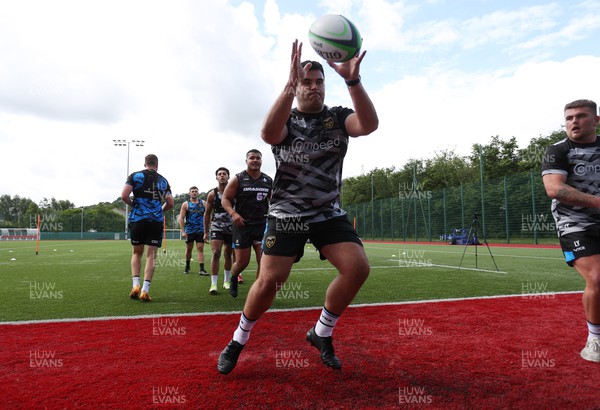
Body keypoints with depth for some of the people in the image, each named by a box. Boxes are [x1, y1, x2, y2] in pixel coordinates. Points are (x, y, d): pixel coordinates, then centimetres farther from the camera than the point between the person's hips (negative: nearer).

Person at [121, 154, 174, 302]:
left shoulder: (135, 176, 4)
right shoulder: (163, 181, 11)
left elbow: (124, 196, -8)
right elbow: (170, 203, 9)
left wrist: (133, 205, 11)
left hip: (137, 218, 0)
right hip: (156, 220, 0)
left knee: (137, 252, 16)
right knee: (151, 254, 1)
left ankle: (136, 285, 4)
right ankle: (145, 290, -4)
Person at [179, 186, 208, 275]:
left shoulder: (203, 203, 6)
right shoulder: (186, 204, 2)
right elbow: (181, 218, -1)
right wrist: (183, 231, -9)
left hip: (200, 230, 0)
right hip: (189, 231, 0)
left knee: (200, 249, -5)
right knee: (189, 249, 11)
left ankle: (202, 269, -9)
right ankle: (187, 267, 29)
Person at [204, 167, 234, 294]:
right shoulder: (212, 194, -2)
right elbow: (207, 213, 5)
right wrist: (206, 232, 5)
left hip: (232, 228, 1)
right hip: (217, 227, -1)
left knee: (228, 255, 13)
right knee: (216, 253, -15)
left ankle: (226, 281, 30)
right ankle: (214, 284, -12)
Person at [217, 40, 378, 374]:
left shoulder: (338, 117, 3)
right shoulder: (286, 121, -1)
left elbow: (369, 124, -20)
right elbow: (268, 134, -28)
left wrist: (353, 81, -34)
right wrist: (290, 86, -39)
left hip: (330, 213, 3)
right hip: (286, 214, -2)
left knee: (358, 267, -16)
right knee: (269, 281, -13)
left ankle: (321, 334, 8)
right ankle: (238, 340, 15)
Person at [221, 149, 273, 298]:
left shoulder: (268, 181, 8)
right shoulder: (237, 179, -2)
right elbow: (225, 199, -3)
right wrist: (233, 213, -20)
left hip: (262, 224, 3)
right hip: (242, 224, -3)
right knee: (242, 261, 2)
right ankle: (233, 278, 36)